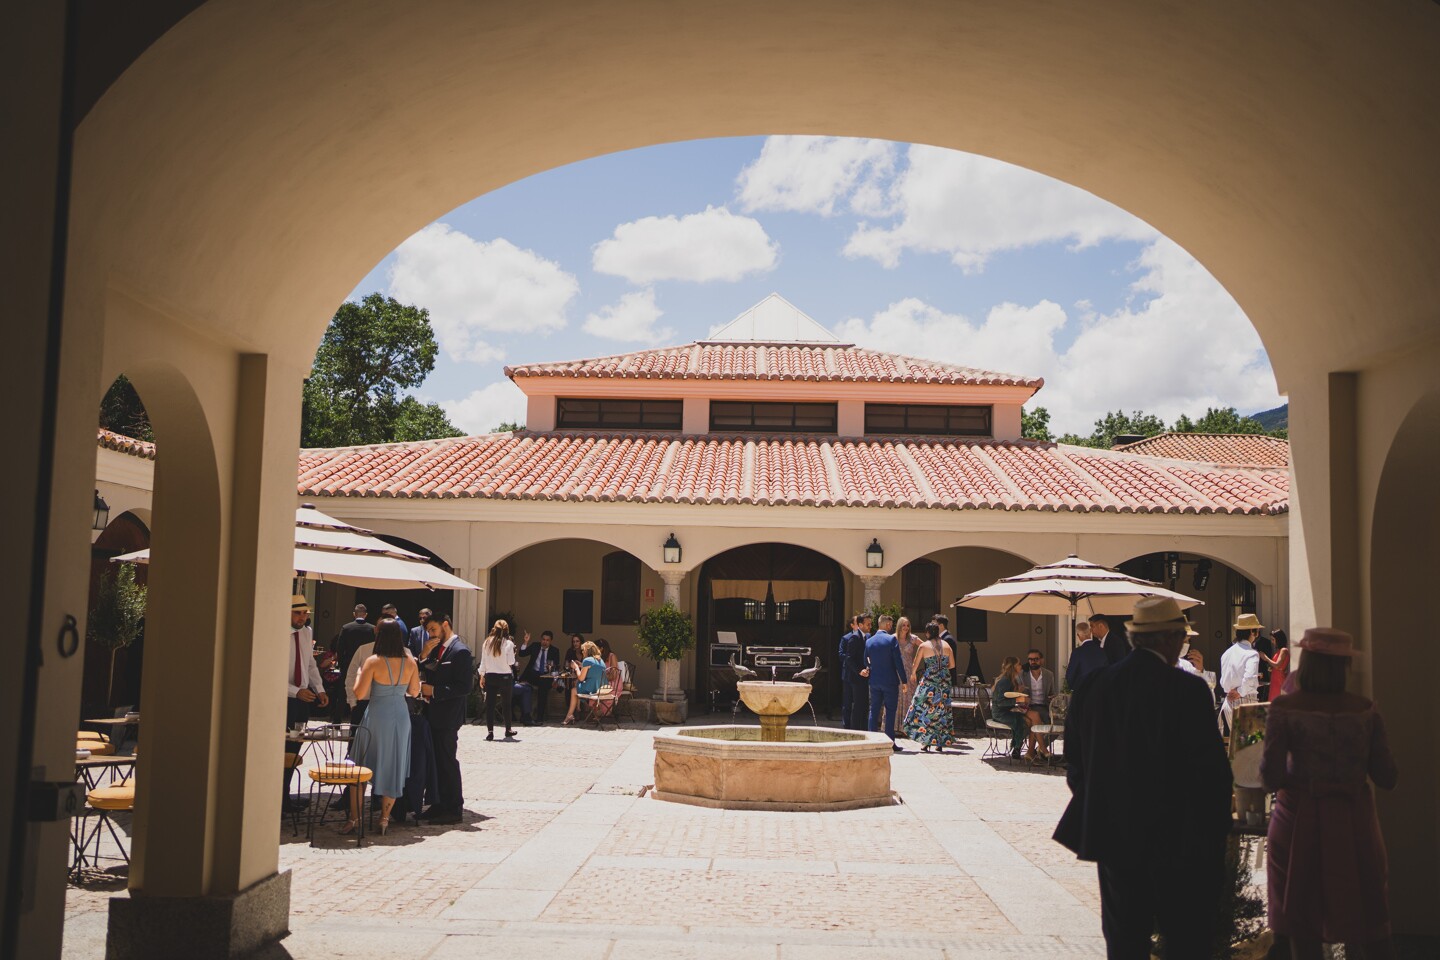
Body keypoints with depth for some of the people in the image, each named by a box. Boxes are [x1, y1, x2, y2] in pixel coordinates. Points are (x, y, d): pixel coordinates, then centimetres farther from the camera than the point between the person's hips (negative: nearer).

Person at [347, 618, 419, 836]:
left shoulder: (373, 662, -15)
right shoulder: (410, 662, -3)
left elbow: (359, 694, -13)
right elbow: (414, 691, 8)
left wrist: (360, 673, 2)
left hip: (377, 716, -3)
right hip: (401, 715, 3)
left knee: (360, 767, 11)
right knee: (394, 767, 13)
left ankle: (355, 817, 11)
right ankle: (385, 818, 15)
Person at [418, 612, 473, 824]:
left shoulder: (460, 651, -14)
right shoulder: (437, 648, 13)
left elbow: (464, 687, -19)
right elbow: (425, 674, 12)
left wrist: (434, 690, -17)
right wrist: (424, 656, -3)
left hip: (448, 715, -8)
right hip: (434, 713, 8)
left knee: (447, 760, -3)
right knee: (436, 760, 13)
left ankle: (454, 809, 5)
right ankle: (440, 805, 22)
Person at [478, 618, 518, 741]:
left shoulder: (487, 642, 1)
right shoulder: (508, 643, -9)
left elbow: (483, 661, 4)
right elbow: (511, 662, -9)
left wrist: (482, 676, 11)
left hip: (490, 676, 2)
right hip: (505, 676, -2)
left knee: (490, 703, 4)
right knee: (506, 704, 10)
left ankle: (490, 731, 0)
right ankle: (508, 730, 21)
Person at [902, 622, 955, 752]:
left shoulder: (924, 646, -4)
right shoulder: (947, 646, 4)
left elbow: (915, 664, 3)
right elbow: (952, 665, 9)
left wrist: (912, 676, 21)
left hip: (928, 682, -3)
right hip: (944, 682, 3)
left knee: (925, 709, 4)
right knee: (942, 711, 10)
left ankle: (926, 742, -1)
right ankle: (941, 743, 12)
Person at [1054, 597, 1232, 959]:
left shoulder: (1092, 686, -1)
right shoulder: (1188, 690, -15)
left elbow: (1075, 763, 5)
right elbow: (1211, 772, -14)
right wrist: (1215, 834, -2)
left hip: (1114, 838, 4)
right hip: (1176, 844, -4)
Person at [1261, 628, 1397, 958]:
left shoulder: (1284, 708, -11)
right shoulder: (1365, 710, -6)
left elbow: (1271, 777, -15)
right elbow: (1387, 778, -4)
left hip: (1300, 820, -1)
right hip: (1353, 820, 2)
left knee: (1303, 928, 12)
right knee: (1371, 927, 16)